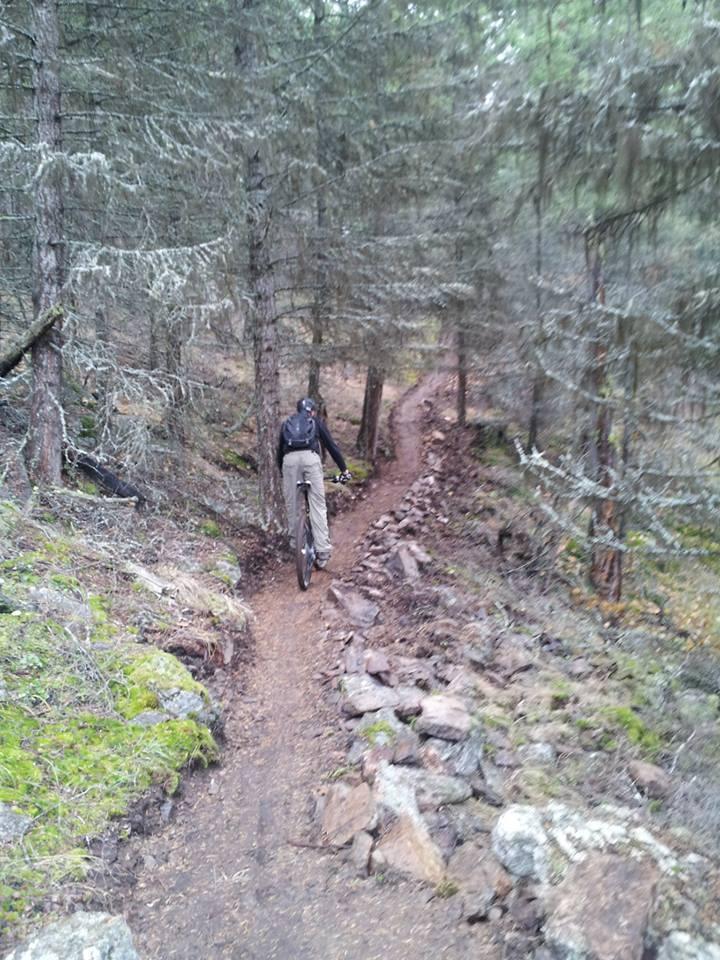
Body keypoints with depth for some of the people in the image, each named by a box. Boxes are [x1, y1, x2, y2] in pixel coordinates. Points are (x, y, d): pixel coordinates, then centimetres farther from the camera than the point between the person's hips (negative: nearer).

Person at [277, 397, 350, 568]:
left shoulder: (286, 423, 32)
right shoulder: (316, 422, 25)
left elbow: (280, 449, 33)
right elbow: (331, 446, 22)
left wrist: (281, 471, 44)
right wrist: (344, 469, 26)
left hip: (289, 459, 2)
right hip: (310, 458, -2)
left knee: (292, 504, 13)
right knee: (317, 504, -3)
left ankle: (294, 543, 21)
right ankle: (322, 550, -9)